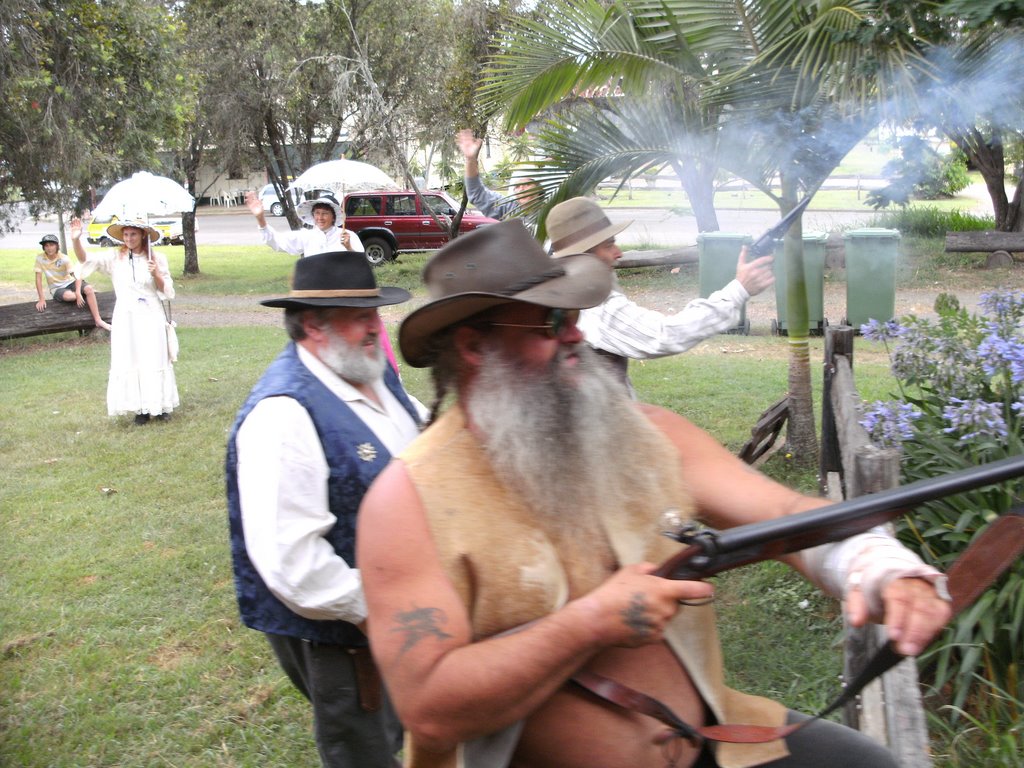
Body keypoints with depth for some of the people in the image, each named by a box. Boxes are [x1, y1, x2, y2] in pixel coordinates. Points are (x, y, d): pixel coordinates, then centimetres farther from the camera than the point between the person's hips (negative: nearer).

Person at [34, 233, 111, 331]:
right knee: (69, 296, -35)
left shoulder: (64, 258, -13)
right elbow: (38, 278, -10)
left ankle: (98, 320, -27)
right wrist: (42, 299, -15)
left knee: (89, 289, -29)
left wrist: (78, 292, -39)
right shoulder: (40, 258, -11)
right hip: (57, 288, -1)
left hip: (70, 282, 1)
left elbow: (77, 275, -23)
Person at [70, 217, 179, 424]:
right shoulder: (115, 258, 4)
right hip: (126, 319, 1)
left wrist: (156, 274, -13)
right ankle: (141, 409, 9)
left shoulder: (156, 258, 3)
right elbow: (86, 259, -7)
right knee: (129, 362, 2)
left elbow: (168, 292, 5)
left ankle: (160, 405, 14)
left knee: (155, 360, 3)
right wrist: (76, 240, -24)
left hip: (151, 317, -1)